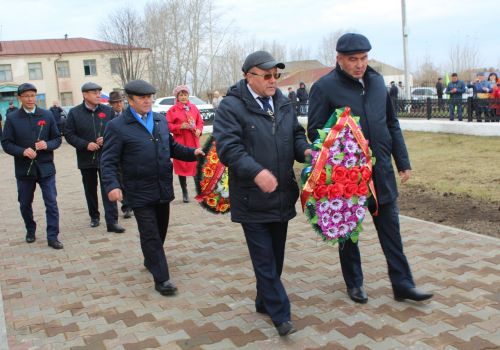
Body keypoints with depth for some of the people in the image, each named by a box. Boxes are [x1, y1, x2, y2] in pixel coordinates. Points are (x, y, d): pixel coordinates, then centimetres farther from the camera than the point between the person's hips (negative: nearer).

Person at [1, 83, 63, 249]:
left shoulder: (47, 115, 2)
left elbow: (57, 139, 5)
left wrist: (47, 145, -16)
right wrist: (22, 151, -19)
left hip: (45, 167, 0)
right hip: (24, 169, 0)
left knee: (51, 203, -3)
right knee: (25, 204, 14)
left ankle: (52, 237, 4)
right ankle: (30, 230, 37)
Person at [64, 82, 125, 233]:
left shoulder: (108, 111, 2)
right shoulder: (74, 113, -1)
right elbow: (69, 134, -2)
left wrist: (106, 139, -13)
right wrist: (86, 145, -15)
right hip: (86, 158, 1)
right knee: (90, 190, 14)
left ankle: (112, 221, -6)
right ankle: (94, 216, 31)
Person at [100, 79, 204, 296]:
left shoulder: (161, 120, 10)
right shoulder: (117, 127, -8)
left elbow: (172, 147, 19)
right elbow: (109, 161, -9)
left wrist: (192, 153, 2)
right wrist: (112, 185, -23)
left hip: (163, 189, 6)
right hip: (140, 193, -6)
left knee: (161, 230, 18)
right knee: (150, 235, -2)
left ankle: (150, 261, 43)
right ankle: (161, 278, 6)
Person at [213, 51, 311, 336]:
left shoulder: (283, 103, 10)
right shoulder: (231, 106, -11)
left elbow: (296, 135, 16)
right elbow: (228, 148, -21)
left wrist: (305, 150, -7)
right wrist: (256, 172, -35)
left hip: (282, 195, 7)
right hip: (252, 199, -6)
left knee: (276, 256, 18)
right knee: (264, 259, 2)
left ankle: (265, 302, 37)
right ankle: (280, 313, 12)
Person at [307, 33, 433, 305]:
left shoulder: (377, 82, 9)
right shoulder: (324, 87, -8)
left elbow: (392, 125, 14)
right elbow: (315, 131, -8)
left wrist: (403, 162, 12)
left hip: (381, 171, 5)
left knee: (390, 229, 9)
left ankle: (402, 283, 21)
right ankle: (354, 283, 28)